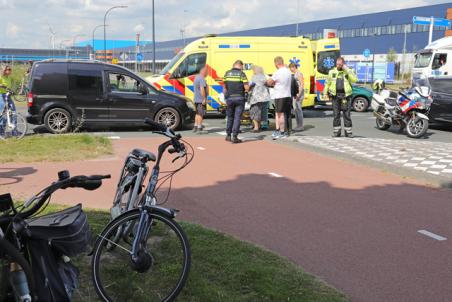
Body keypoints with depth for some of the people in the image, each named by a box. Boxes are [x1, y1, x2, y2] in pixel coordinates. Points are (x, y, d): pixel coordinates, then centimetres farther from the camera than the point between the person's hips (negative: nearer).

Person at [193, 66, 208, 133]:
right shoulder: (202, 79, -17)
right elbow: (202, 89, -26)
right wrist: (204, 99, -24)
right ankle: (199, 128, -4)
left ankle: (196, 127, 22)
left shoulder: (196, 77, 15)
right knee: (201, 114, -5)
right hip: (201, 100, -10)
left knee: (197, 113, 18)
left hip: (196, 99, 10)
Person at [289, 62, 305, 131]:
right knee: (295, 109, 10)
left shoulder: (299, 74, -9)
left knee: (298, 109, -10)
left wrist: (299, 94, -21)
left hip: (298, 93, -10)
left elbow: (302, 84, -15)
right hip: (294, 94, 10)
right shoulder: (294, 74, 19)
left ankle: (301, 126, -7)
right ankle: (298, 125, 16)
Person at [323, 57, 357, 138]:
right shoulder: (332, 72, 9)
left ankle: (348, 131, 6)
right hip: (335, 95, 2)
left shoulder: (348, 71, 3)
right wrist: (325, 93, 11)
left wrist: (347, 70, -15)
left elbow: (354, 79, -14)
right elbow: (327, 83, 16)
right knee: (336, 114, 3)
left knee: (347, 114, 0)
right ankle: (336, 131, 10)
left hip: (345, 96, -2)